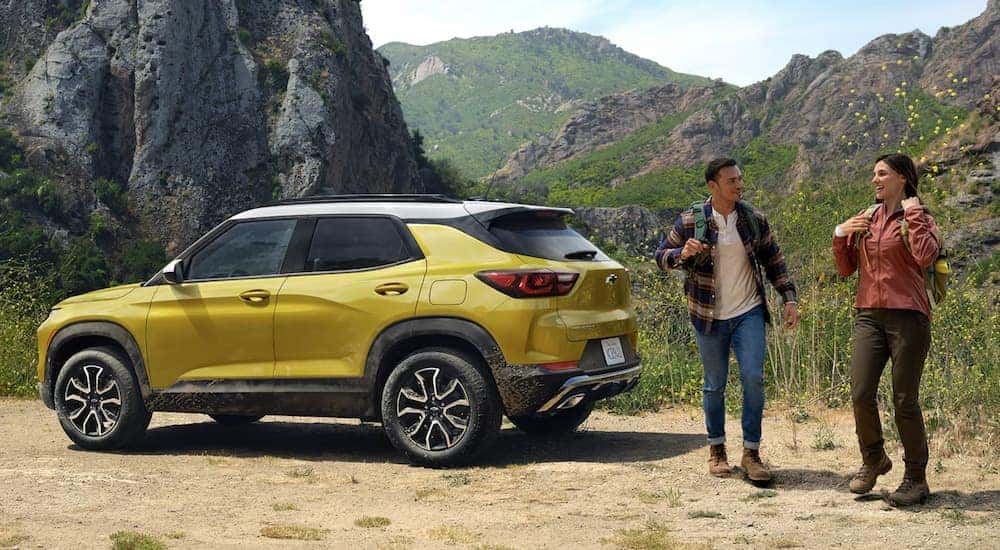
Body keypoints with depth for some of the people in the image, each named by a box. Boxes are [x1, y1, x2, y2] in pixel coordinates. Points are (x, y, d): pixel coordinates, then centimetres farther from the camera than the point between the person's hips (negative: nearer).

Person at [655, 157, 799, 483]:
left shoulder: (754, 220, 2)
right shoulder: (690, 221, -5)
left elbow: (773, 261, 9)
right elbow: (661, 257, 0)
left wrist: (789, 298, 1)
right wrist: (682, 254, -22)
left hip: (749, 312, 1)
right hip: (710, 317, -1)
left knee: (753, 379, -9)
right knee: (715, 384, 8)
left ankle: (751, 453, 1)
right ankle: (716, 449, 25)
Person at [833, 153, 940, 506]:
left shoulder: (920, 218, 0)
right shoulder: (867, 219, 14)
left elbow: (926, 257, -20)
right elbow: (846, 269, 16)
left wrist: (913, 215, -12)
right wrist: (841, 235, 2)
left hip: (908, 316, -4)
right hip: (868, 315, 4)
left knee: (904, 400, -1)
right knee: (860, 394, -3)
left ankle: (916, 479, 12)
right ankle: (873, 460, 21)